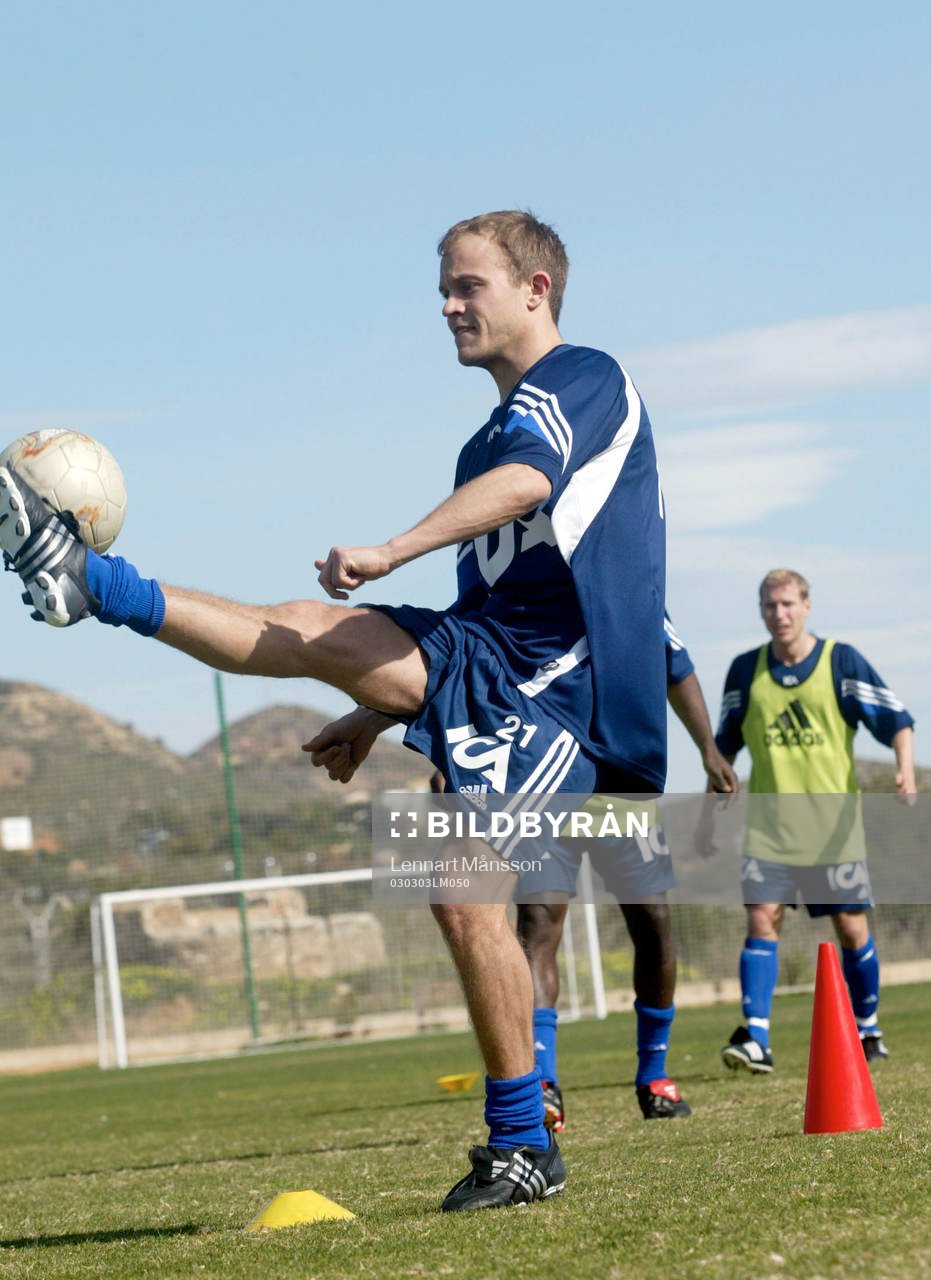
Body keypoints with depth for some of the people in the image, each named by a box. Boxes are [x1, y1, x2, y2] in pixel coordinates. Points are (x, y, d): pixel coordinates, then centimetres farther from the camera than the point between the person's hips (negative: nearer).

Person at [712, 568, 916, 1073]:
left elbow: (896, 720, -1)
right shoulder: (746, 671, 6)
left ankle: (868, 1031, 22)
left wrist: (906, 769, -18)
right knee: (762, 918, -13)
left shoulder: (841, 661, -1)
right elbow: (725, 745, 17)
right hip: (769, 821, 1)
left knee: (851, 928, 1)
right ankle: (755, 1039, -19)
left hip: (834, 821, -1)